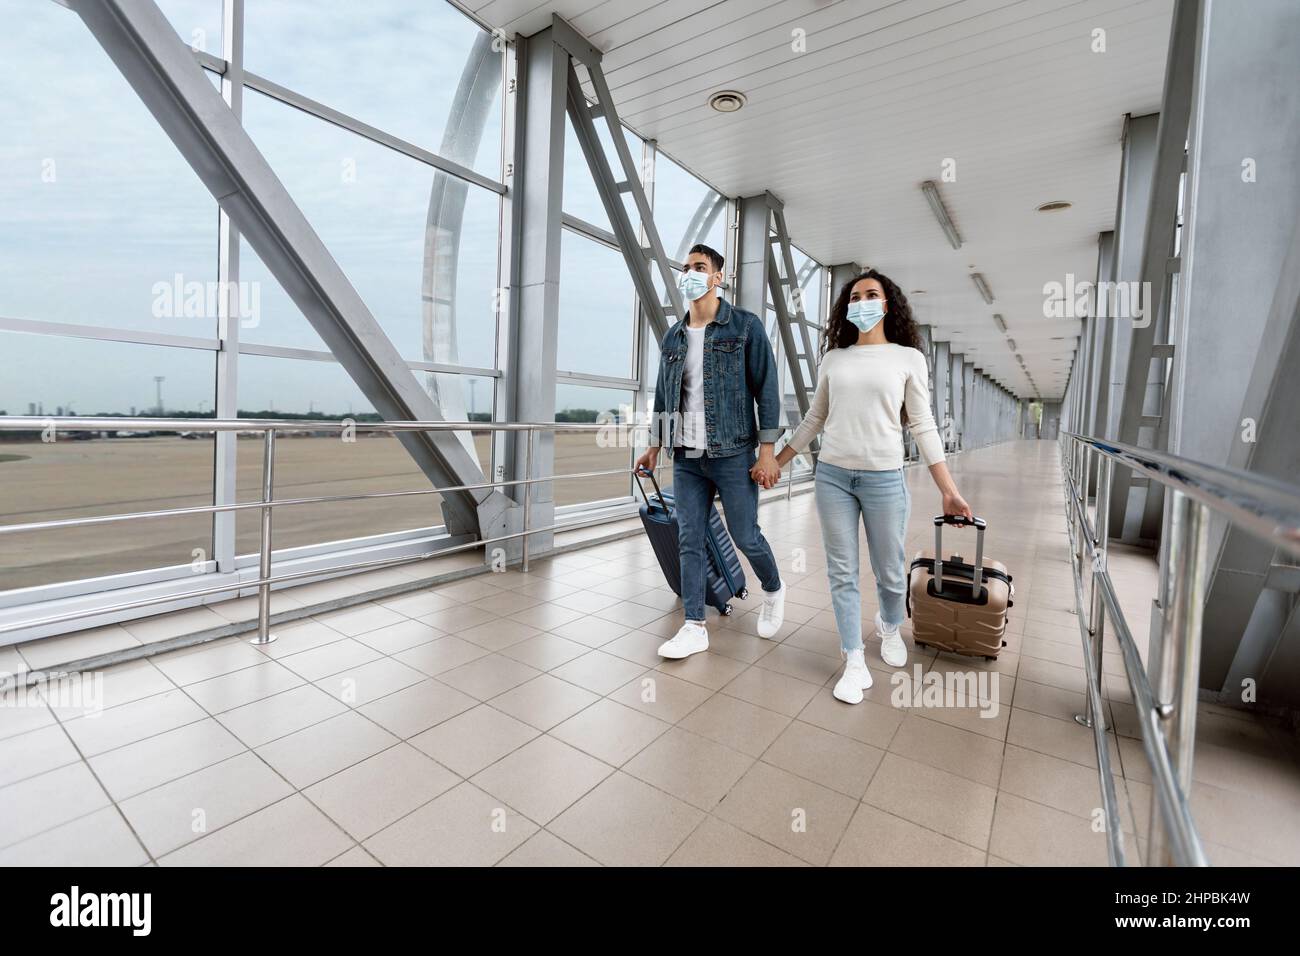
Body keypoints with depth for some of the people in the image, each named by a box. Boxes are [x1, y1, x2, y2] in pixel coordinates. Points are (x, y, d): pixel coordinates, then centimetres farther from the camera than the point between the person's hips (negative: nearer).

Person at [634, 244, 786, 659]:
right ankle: (695, 627, 15)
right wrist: (654, 446, 15)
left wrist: (767, 451, -12)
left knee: (745, 536, 4)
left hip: (733, 455, -4)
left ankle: (774, 591, 34)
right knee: (689, 542, 5)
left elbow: (766, 389, -6)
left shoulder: (745, 326, -2)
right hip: (686, 458, 5)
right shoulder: (673, 337, 12)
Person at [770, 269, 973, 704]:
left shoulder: (909, 357, 3)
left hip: (885, 478, -1)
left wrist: (949, 490, -3)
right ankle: (855, 663, 14)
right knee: (841, 573, 3)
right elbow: (813, 420, 14)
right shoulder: (833, 359, 9)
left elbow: (923, 427, 2)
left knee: (890, 573, 8)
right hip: (832, 475, 2)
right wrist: (776, 462, 12)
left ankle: (889, 627, 41)